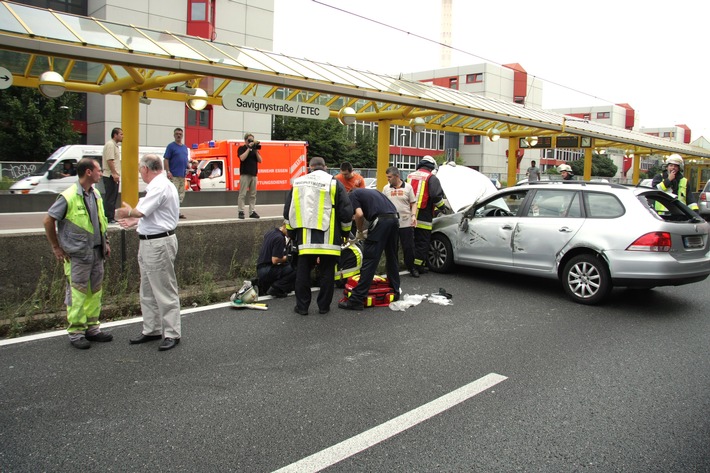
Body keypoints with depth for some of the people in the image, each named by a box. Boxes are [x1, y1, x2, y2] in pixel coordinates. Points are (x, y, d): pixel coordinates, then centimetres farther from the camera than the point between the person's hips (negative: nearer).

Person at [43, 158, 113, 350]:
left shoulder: (95, 194, 8)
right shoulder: (68, 197, -15)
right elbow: (48, 221, -9)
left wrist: (105, 242, 17)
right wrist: (56, 248, -7)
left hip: (96, 253, 7)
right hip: (77, 255, -7)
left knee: (95, 292, 13)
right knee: (77, 294, 0)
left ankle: (92, 327, 25)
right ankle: (76, 332, 11)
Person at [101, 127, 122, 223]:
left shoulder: (115, 145, 21)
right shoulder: (110, 144, -11)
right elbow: (109, 160, -20)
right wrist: (114, 173, -24)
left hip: (114, 176, 10)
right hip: (110, 176, -10)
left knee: (113, 198, 12)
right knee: (110, 198, -8)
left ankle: (111, 217, 17)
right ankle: (109, 218, -7)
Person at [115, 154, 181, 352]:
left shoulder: (160, 187, -18)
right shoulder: (160, 185, 15)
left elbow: (141, 211, -20)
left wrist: (127, 212, 0)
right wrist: (135, 221, 26)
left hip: (159, 244, -11)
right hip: (149, 243, 11)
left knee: (165, 291, -3)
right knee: (148, 291, 18)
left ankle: (172, 334, 5)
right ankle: (152, 330, 28)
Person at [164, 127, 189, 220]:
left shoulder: (185, 147, 17)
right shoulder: (171, 146, -3)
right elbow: (166, 159, -7)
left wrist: (187, 169, 8)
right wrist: (168, 171, -16)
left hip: (183, 175, 7)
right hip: (174, 175, -7)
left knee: (181, 194, 10)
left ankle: (177, 211, 18)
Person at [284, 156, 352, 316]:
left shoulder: (298, 183, 10)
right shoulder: (334, 183, 0)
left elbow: (288, 211, 15)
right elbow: (346, 211, -2)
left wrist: (291, 232, 26)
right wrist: (346, 232, 13)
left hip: (305, 238, 2)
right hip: (328, 238, -2)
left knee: (303, 272, 11)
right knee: (327, 272, 9)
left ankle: (302, 306, 14)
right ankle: (324, 306, 14)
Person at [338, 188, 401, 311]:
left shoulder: (353, 195, 12)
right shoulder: (372, 191, 33)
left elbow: (359, 214, -6)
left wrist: (360, 232, 11)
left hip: (381, 221, -7)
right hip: (394, 219, 7)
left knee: (369, 261, -6)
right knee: (392, 258, 21)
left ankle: (357, 299, -4)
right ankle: (395, 292, 31)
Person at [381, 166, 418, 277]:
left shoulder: (408, 187, 3)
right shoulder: (386, 188, 8)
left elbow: (413, 203, 4)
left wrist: (413, 215, -10)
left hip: (406, 223, -1)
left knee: (409, 247, 4)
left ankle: (412, 268, 19)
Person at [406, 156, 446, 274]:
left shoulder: (410, 176, 15)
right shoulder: (431, 178, -6)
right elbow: (436, 196, -15)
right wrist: (442, 206, 3)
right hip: (423, 218, -7)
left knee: (412, 241, 16)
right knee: (423, 241, 1)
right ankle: (419, 265, 1)